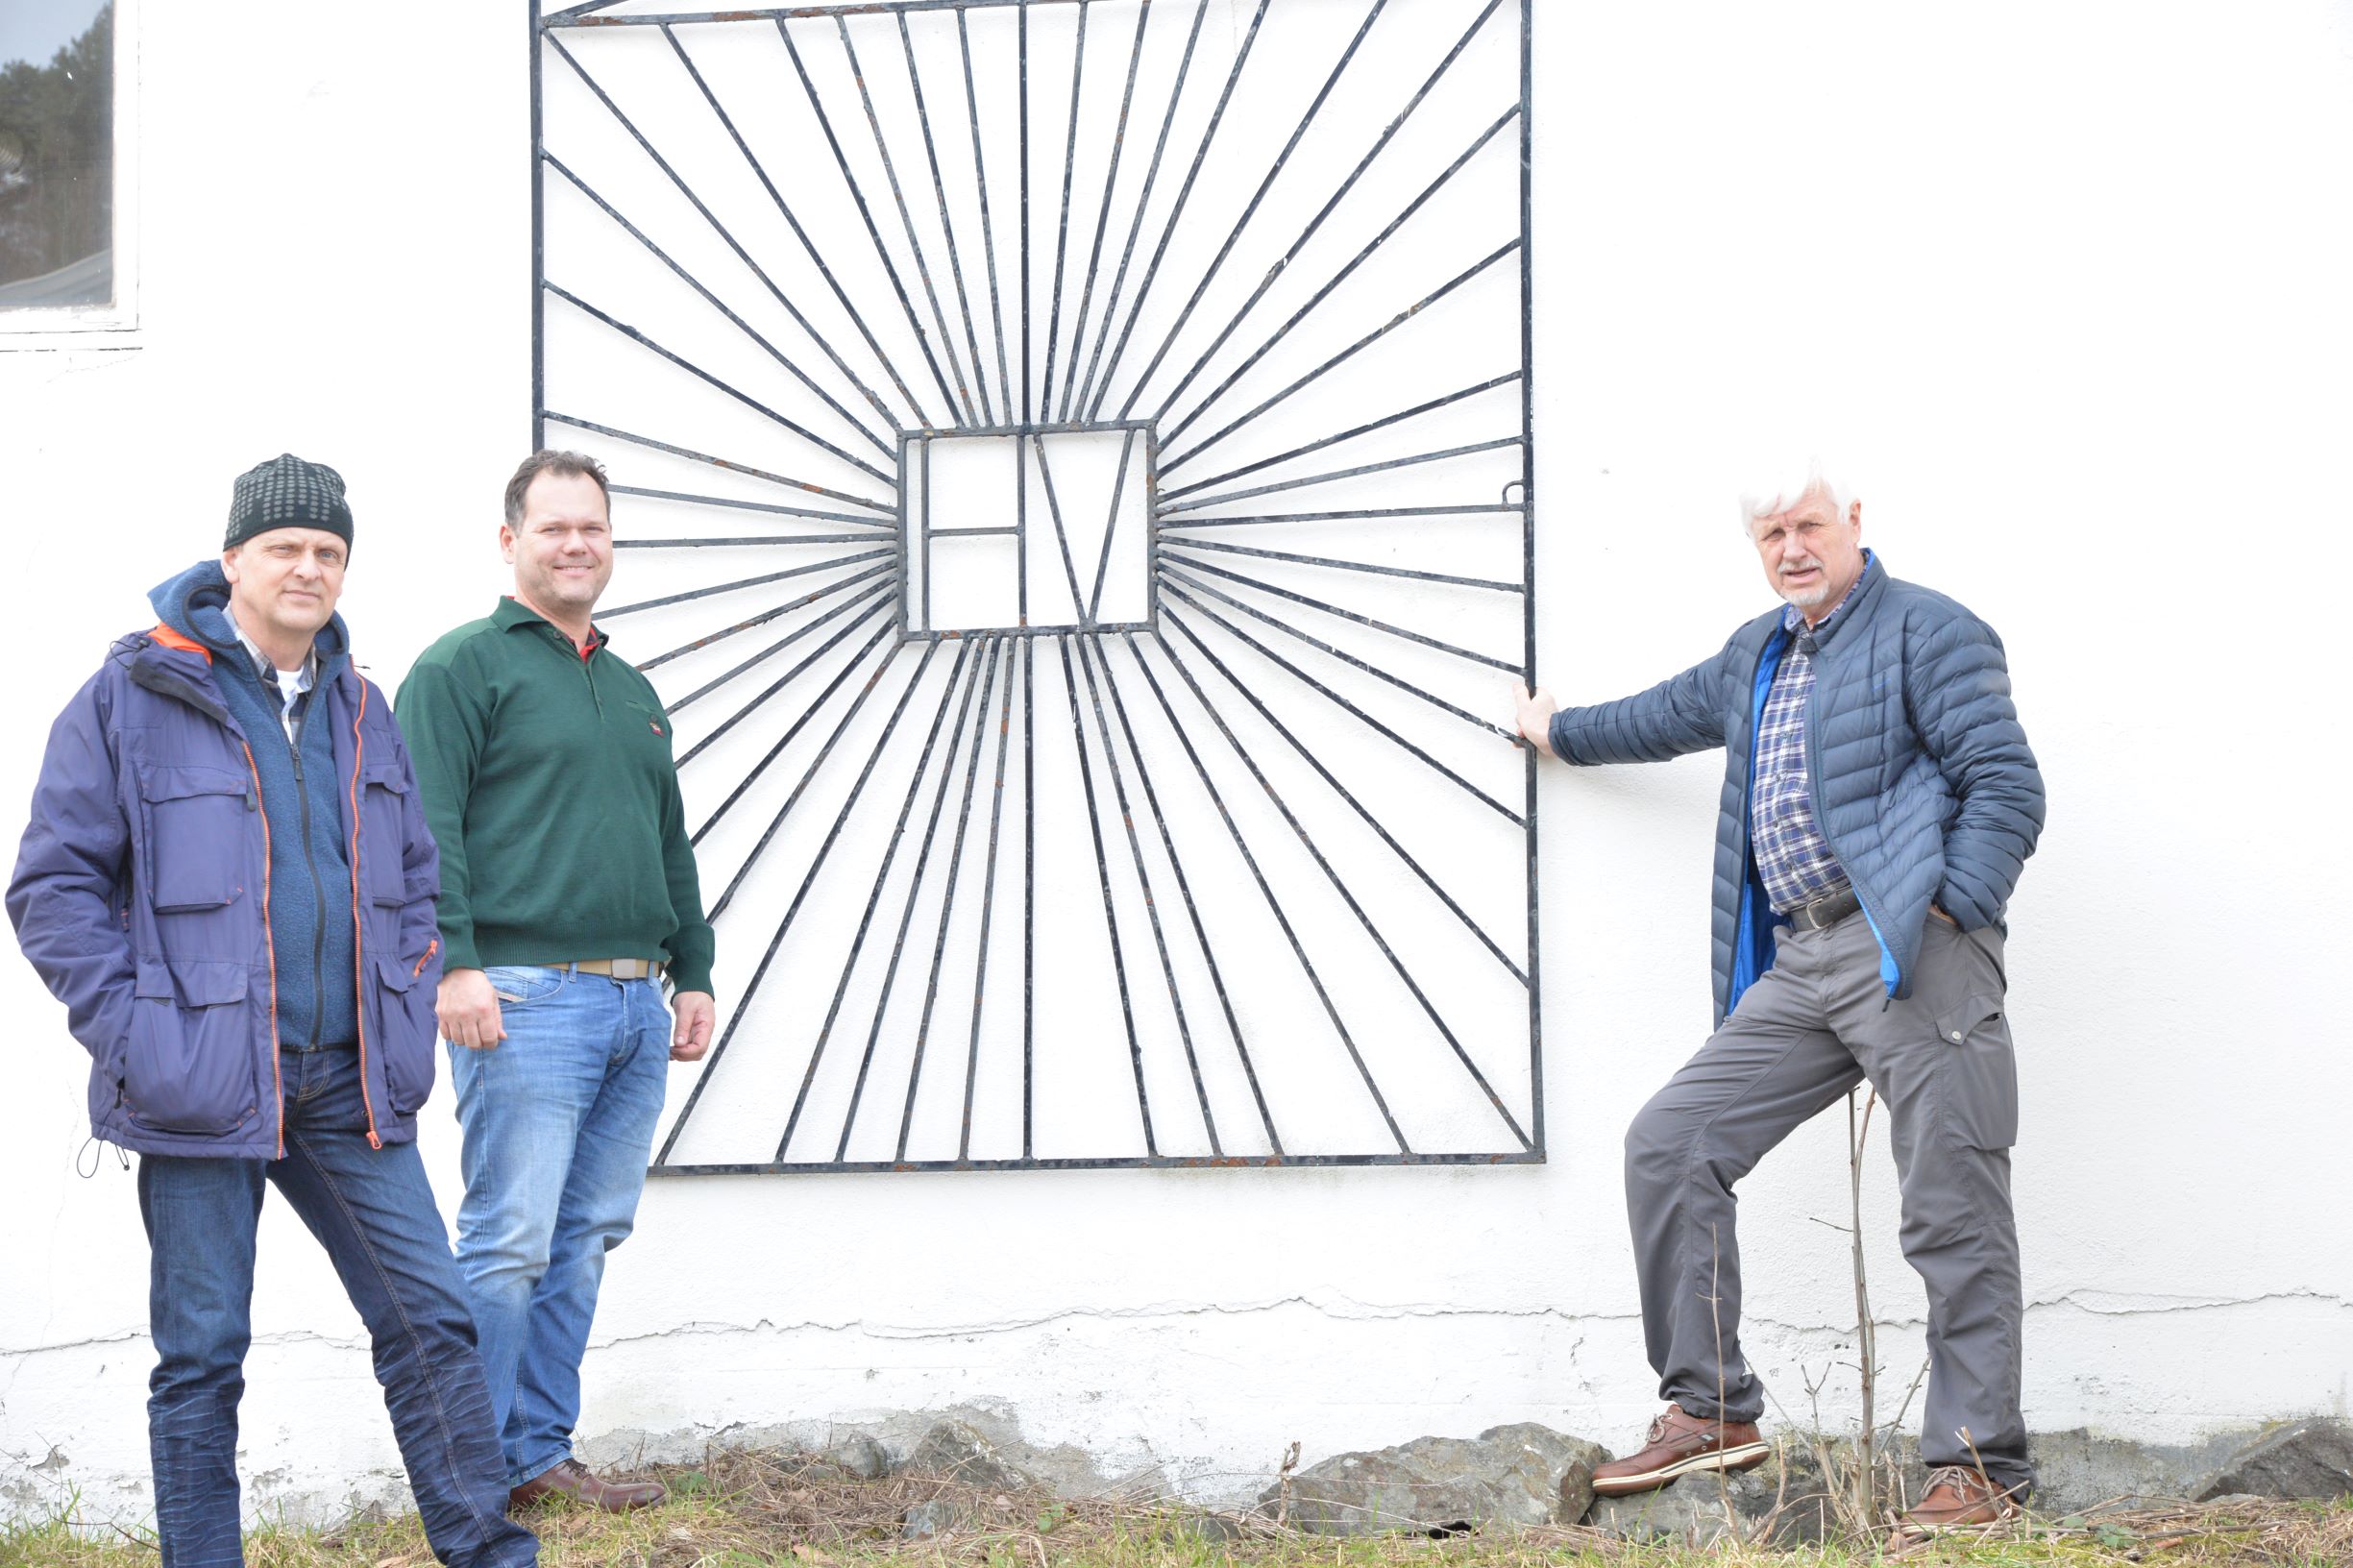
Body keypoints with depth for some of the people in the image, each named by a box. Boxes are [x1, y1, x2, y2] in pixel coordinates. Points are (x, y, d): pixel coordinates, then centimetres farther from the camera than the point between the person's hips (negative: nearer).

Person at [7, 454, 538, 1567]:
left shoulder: (359, 710, 13)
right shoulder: (132, 698, -4)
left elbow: (412, 878, 23)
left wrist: (409, 1027, 10)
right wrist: (134, 1036, -13)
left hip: (350, 1087, 5)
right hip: (203, 1090, -5)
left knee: (431, 1320, 3)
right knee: (202, 1356, 3)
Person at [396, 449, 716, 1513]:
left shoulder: (633, 691, 23)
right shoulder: (464, 667, -1)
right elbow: (425, 827, -9)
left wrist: (692, 973, 22)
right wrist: (452, 964, -18)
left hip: (635, 1004, 8)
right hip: (527, 998, -7)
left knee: (587, 1238, 8)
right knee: (511, 1241, -9)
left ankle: (541, 1456, 14)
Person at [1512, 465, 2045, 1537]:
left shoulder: (1927, 633, -1)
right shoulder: (1757, 657, 24)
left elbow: (2006, 785, -9)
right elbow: (1672, 715, 44)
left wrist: (1948, 914, -18)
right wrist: (1562, 732, 59)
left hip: (1913, 955, -8)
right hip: (1797, 968, 8)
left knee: (1952, 1209, -9)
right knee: (1669, 1143, 3)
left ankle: (1979, 1468, -4)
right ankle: (1710, 1409, 9)